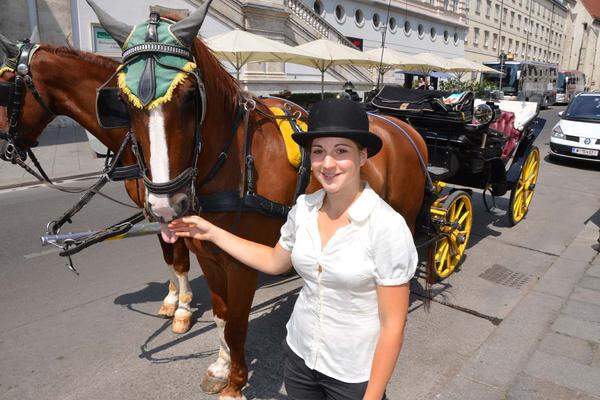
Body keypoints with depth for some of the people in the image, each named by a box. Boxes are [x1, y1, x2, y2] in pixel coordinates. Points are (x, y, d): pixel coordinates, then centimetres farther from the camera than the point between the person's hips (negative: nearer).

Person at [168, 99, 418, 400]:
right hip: (299, 355, 5)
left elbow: (393, 325, -17)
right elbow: (274, 261, 10)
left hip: (353, 374, -4)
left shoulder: (387, 226, -23)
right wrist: (212, 233, 7)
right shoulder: (304, 208, -7)